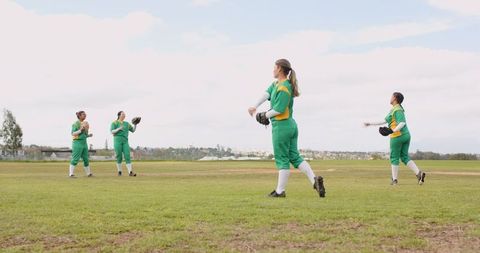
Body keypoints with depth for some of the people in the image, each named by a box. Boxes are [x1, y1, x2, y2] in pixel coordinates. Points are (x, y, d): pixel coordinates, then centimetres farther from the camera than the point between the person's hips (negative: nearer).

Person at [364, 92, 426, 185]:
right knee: (405, 157, 9)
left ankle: (394, 179, 8)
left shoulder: (397, 110, -12)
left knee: (394, 157, 3)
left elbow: (402, 123, -22)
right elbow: (385, 121, 23)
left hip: (397, 136, -9)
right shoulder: (394, 109, 18)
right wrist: (371, 124, 25)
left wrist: (392, 131, -31)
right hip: (406, 135, 9)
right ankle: (419, 173, -7)